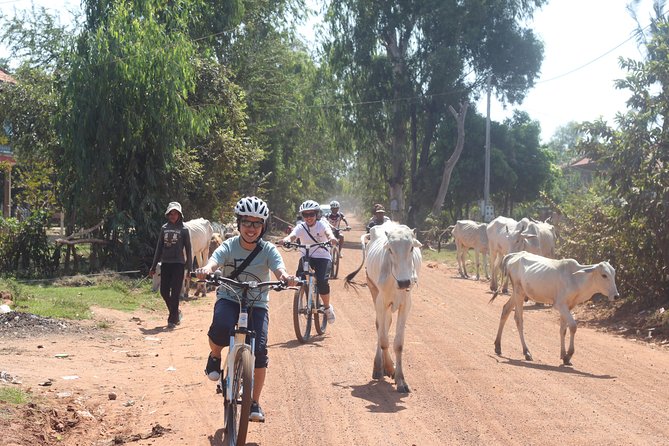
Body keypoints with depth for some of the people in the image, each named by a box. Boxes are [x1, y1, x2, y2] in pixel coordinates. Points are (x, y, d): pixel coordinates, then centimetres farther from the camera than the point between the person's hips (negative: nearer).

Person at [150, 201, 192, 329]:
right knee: (164, 291, 4)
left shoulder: (184, 229, -2)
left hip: (178, 264, -4)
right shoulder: (164, 228, 8)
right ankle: (176, 312, 27)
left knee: (175, 292, -5)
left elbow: (188, 249, 0)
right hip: (165, 263, 4)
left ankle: (172, 319, 3)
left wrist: (189, 267, -4)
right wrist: (153, 266, 11)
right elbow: (159, 247, 13)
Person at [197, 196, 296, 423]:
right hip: (228, 299, -1)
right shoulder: (229, 246, -7)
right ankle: (215, 356, 2)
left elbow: (279, 269, -22)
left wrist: (286, 277, -47)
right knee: (222, 328, -35)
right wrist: (206, 270, -50)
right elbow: (214, 260, -25)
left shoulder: (268, 250, -5)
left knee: (259, 350, -16)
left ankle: (255, 403, 1)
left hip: (256, 304, 1)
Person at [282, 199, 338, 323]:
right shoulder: (301, 227, -4)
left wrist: (331, 238, -56)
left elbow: (328, 232, -31)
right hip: (306, 257, 2)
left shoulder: (322, 224, -9)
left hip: (322, 258, -2)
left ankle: (327, 307, 1)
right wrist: (286, 239, -49)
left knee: (322, 281, -25)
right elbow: (292, 235, -23)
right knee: (300, 278, -25)